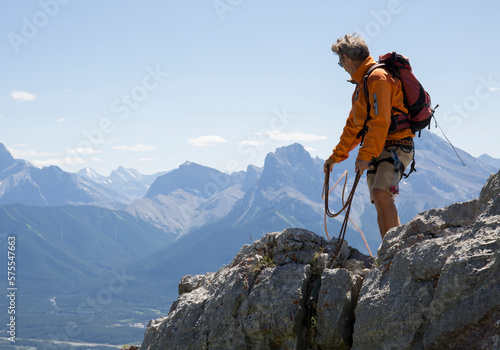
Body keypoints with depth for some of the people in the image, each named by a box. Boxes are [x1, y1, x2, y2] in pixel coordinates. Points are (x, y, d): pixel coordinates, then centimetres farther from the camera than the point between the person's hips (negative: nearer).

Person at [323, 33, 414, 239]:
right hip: (378, 149, 10)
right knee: (381, 205, 5)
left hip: (396, 146, -10)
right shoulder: (362, 84, 20)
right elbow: (353, 126, 27)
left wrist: (364, 156, -27)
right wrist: (335, 157, 29)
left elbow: (380, 122, -22)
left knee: (380, 194, -26)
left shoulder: (378, 78, -12)